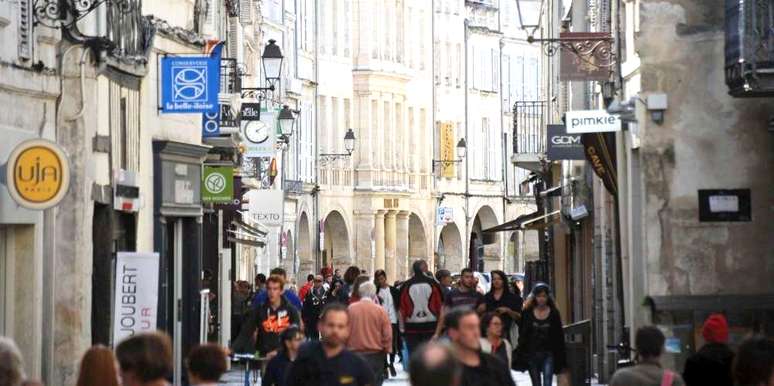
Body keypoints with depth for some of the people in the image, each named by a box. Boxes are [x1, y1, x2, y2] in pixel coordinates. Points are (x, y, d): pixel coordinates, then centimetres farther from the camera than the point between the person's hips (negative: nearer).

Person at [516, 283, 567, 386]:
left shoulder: (554, 313, 0)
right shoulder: (528, 313, 1)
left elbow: (559, 336, 2)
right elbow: (522, 334, 1)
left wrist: (560, 358, -1)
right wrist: (522, 354, -5)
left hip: (548, 354, -2)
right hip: (532, 353, 2)